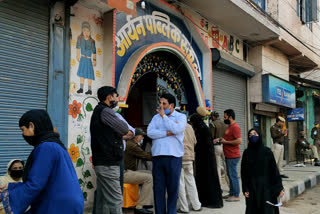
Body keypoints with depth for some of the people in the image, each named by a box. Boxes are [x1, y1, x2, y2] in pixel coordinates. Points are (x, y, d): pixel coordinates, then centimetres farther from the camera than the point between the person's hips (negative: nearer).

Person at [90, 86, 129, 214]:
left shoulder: (98, 111, 21)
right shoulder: (105, 111, -11)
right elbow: (124, 129, -10)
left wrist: (120, 132, 4)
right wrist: (121, 132, 11)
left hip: (102, 162, 10)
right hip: (108, 164, -10)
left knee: (103, 201, 12)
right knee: (115, 201, -9)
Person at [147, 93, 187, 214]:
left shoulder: (181, 117, 5)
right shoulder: (156, 117, 14)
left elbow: (176, 129, -16)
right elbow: (150, 133, -2)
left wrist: (163, 115, -6)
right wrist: (168, 133, -11)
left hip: (174, 156, -3)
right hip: (157, 156, 3)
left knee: (173, 188, 4)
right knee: (158, 188, 5)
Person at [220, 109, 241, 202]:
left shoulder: (235, 127, -14)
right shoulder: (230, 126, 17)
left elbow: (239, 141, -23)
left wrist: (225, 142, -17)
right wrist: (222, 139, 12)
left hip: (233, 156, -10)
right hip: (229, 156, 10)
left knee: (233, 175, -5)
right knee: (230, 175, 15)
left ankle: (236, 195, 3)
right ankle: (232, 193, 24)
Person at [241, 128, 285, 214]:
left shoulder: (267, 151, -1)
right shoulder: (246, 153, 1)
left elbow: (274, 170, 0)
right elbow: (243, 172, 3)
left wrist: (280, 187, -3)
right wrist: (245, 189, -3)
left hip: (266, 187, -1)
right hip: (252, 188, 1)